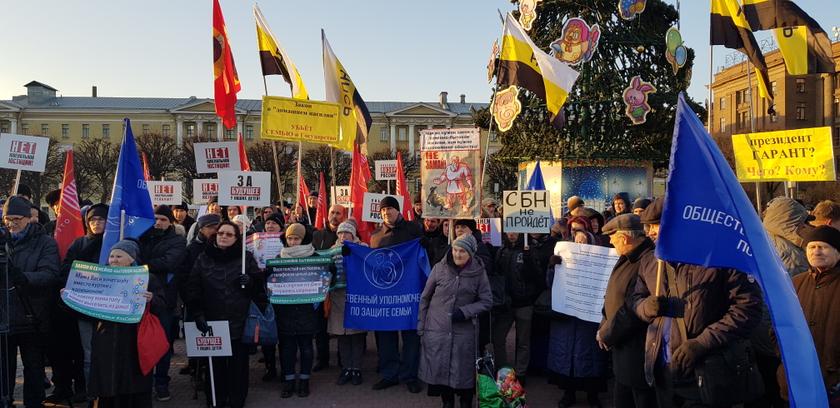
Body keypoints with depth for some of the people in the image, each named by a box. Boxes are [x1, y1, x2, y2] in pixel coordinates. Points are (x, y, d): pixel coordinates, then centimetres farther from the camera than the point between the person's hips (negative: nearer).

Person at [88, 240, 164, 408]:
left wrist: (151, 300, -28)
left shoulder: (147, 278, -1)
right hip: (107, 343, 4)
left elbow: (162, 306, -8)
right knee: (107, 388, 7)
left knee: (134, 391, 0)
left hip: (134, 343, -4)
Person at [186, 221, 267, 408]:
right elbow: (193, 289, 1)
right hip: (212, 322, 1)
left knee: (238, 363, 4)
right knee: (215, 363, 6)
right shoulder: (203, 258, 5)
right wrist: (198, 314, -9)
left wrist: (250, 281, -15)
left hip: (239, 321, -1)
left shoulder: (246, 257, 4)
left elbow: (259, 285, 6)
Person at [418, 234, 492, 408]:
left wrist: (464, 311, -14)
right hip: (437, 329, 1)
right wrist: (421, 325, 4)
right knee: (439, 369, 9)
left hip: (464, 332, -1)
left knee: (464, 372, 7)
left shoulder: (479, 272, -4)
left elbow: (486, 301, 0)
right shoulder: (440, 268, -4)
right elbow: (425, 297, 4)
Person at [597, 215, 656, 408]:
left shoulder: (650, 262, -25)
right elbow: (614, 298, 15)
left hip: (638, 352, -9)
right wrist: (604, 328, 3)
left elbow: (633, 309, -27)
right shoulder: (628, 258, 9)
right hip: (622, 344, 9)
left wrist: (607, 334, -14)